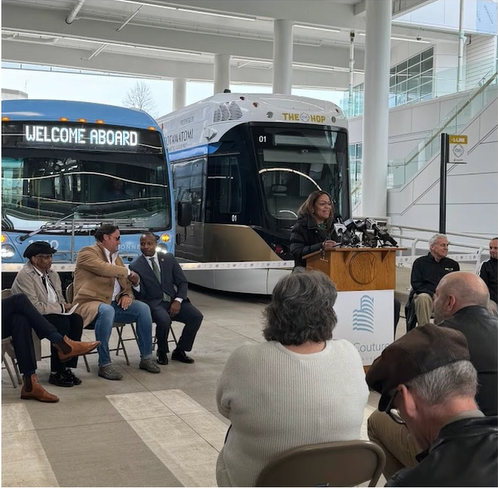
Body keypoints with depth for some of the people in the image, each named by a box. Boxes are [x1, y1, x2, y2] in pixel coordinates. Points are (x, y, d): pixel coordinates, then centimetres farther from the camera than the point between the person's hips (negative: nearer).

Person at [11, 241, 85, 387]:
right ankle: (56, 373, -22)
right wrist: (61, 308, -16)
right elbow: (35, 307, -22)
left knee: (76, 319, -19)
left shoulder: (52, 274, 10)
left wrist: (65, 306, -7)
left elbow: (60, 299, 17)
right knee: (62, 323, -30)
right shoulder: (24, 275, -15)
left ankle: (67, 368, -17)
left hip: (54, 314, 7)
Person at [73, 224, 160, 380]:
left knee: (143, 308, -12)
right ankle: (104, 365, -32)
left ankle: (146, 358, -3)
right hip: (90, 303, -7)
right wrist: (128, 272, -7)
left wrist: (127, 295, -1)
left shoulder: (116, 257, 20)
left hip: (114, 303, 8)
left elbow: (126, 282, 23)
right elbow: (104, 268, -22)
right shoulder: (87, 252, -5)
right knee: (107, 311, -39)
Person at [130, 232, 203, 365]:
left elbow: (182, 282, 7)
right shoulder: (135, 266, -1)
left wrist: (178, 301, -9)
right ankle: (162, 353, -5)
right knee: (164, 320, -35)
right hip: (153, 303, -3)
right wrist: (135, 284, -27)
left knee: (196, 316, -19)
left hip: (173, 301, 4)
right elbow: (141, 295, -5)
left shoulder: (169, 259, 8)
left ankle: (179, 351, 0)